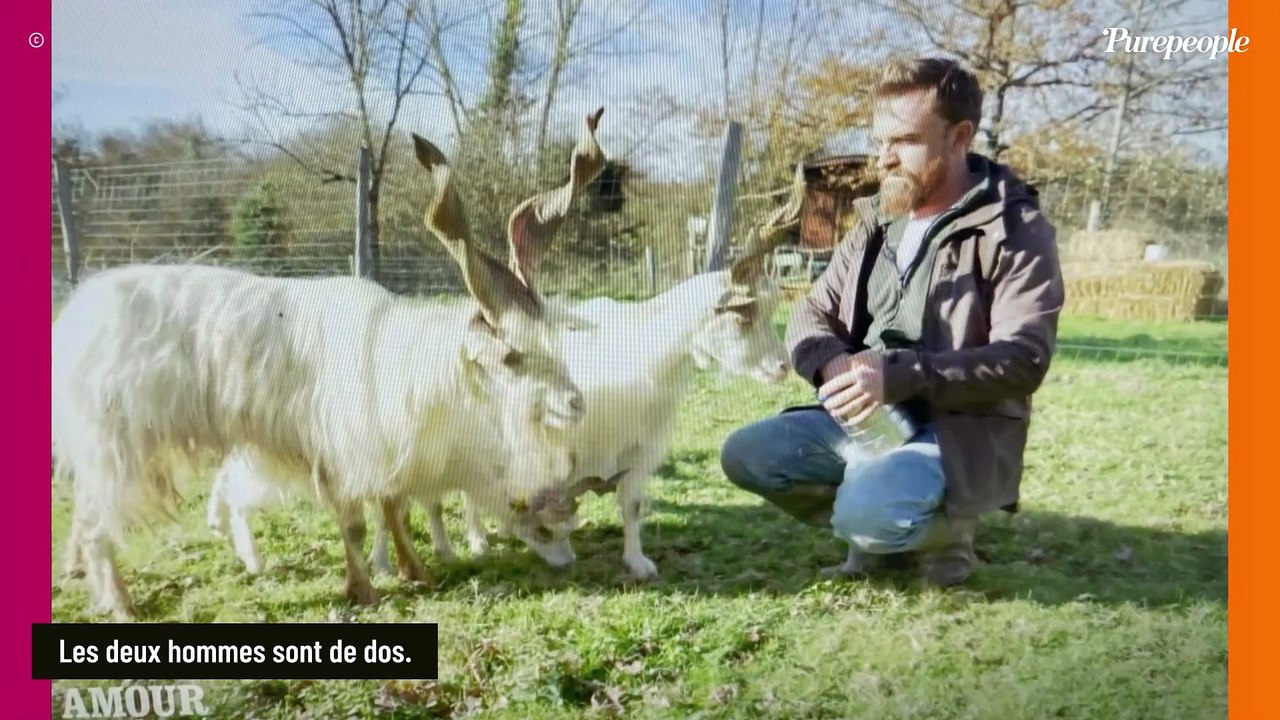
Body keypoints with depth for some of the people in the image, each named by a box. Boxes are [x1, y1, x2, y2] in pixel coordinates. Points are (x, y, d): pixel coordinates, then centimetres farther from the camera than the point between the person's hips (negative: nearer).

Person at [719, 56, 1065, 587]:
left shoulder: (1016, 230, -10)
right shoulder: (876, 222, 9)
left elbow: (1024, 358, -20)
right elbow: (809, 317, 9)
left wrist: (899, 375, -31)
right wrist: (833, 364, -17)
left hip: (960, 431, -7)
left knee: (869, 510, -33)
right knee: (744, 454, -6)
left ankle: (943, 530, 3)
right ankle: (883, 532, 9)